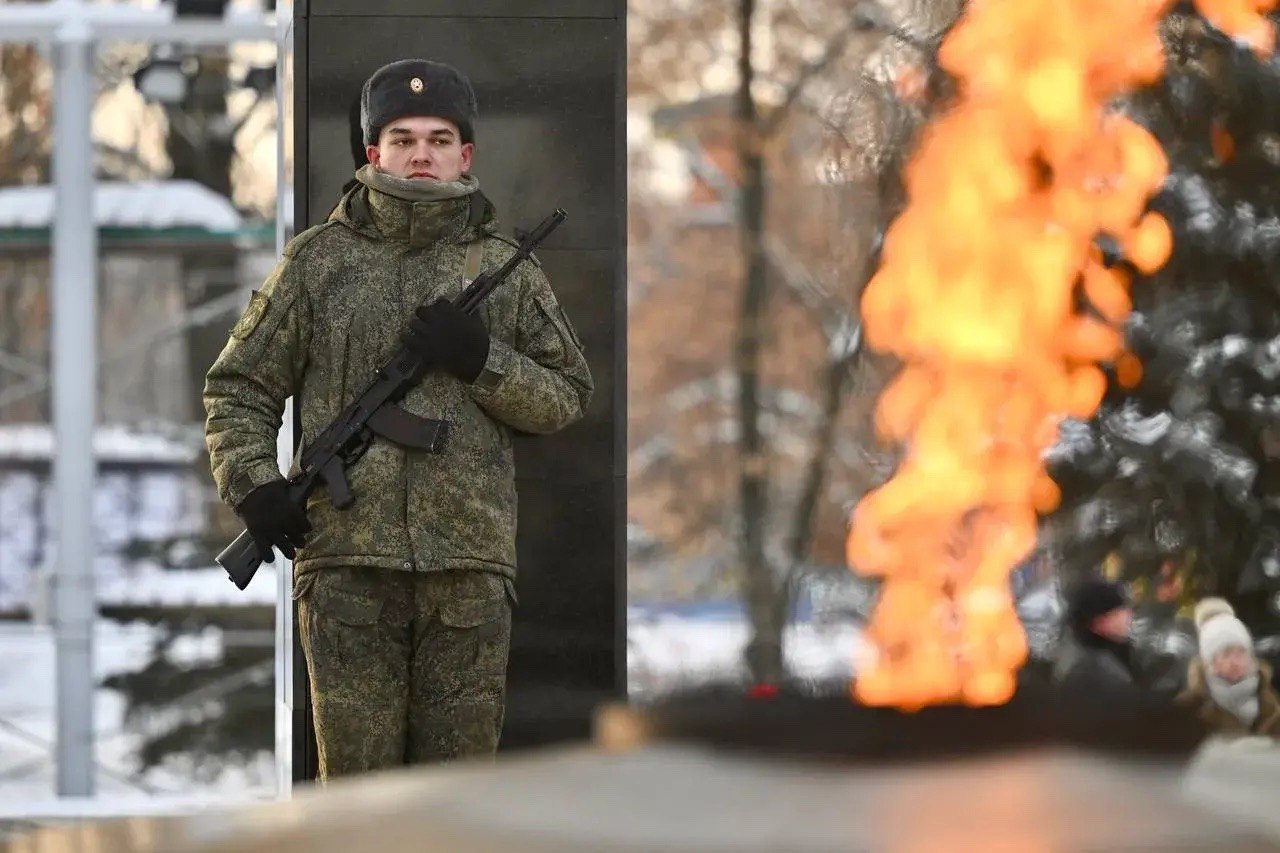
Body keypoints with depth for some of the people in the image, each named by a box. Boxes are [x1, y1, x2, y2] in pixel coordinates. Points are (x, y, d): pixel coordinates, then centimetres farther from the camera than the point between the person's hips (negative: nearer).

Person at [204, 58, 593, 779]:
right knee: (357, 770, 0)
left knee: (461, 767, 3)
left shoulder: (504, 267, 10)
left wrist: (480, 360, -7)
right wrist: (253, 485, -4)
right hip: (347, 560, -1)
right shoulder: (320, 261, 8)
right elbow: (239, 387, 12)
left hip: (470, 564, 1)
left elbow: (568, 397, 11)